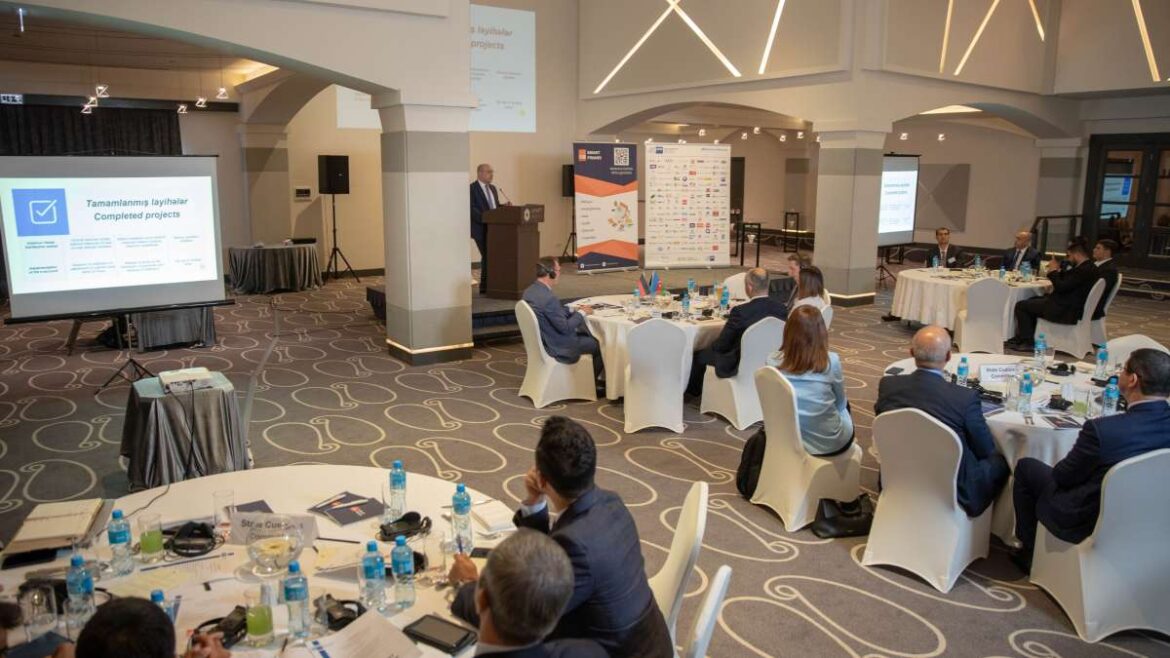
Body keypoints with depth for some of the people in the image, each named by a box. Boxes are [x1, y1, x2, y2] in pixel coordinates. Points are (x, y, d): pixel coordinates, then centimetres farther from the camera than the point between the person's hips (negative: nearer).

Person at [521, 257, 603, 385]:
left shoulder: (530, 291, -2)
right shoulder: (548, 298, -31)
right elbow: (565, 328, -25)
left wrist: (574, 310, 5)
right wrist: (581, 313, -10)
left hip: (542, 340, 9)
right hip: (557, 347, -9)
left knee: (586, 333, 24)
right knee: (600, 344, 8)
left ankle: (591, 375, 33)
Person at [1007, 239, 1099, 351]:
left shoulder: (1085, 270, -23)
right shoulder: (1088, 267, 9)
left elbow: (1061, 287, -24)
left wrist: (1053, 272, -10)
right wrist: (1058, 271, 5)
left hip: (1066, 312, -11)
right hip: (1069, 305, 11)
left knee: (1021, 306, -6)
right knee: (1032, 301, 26)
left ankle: (1028, 342, 2)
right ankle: (1021, 338, 26)